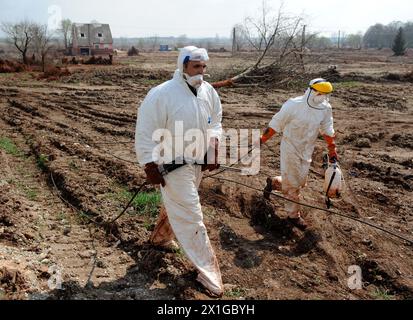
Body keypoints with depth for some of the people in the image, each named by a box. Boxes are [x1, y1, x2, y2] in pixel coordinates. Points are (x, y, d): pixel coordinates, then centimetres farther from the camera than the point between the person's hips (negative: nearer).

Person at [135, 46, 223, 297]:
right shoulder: (161, 94, -21)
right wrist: (150, 167, -17)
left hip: (197, 162, 7)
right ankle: (208, 271, 10)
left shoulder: (208, 91, -2)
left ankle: (161, 236, 54)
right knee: (191, 217, -3)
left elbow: (215, 121, 11)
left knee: (177, 206, 26)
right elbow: (146, 133, -17)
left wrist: (213, 150, -2)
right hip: (172, 166, -7)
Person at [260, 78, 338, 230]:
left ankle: (273, 182, 39)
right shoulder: (293, 105, -21)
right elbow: (275, 125, -13)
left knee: (300, 181, 13)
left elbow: (328, 131, 6)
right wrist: (261, 141, -10)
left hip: (307, 151, 5)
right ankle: (293, 214, 24)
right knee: (293, 183, 4)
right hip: (290, 148, -5)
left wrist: (332, 152, 9)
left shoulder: (325, 109, -6)